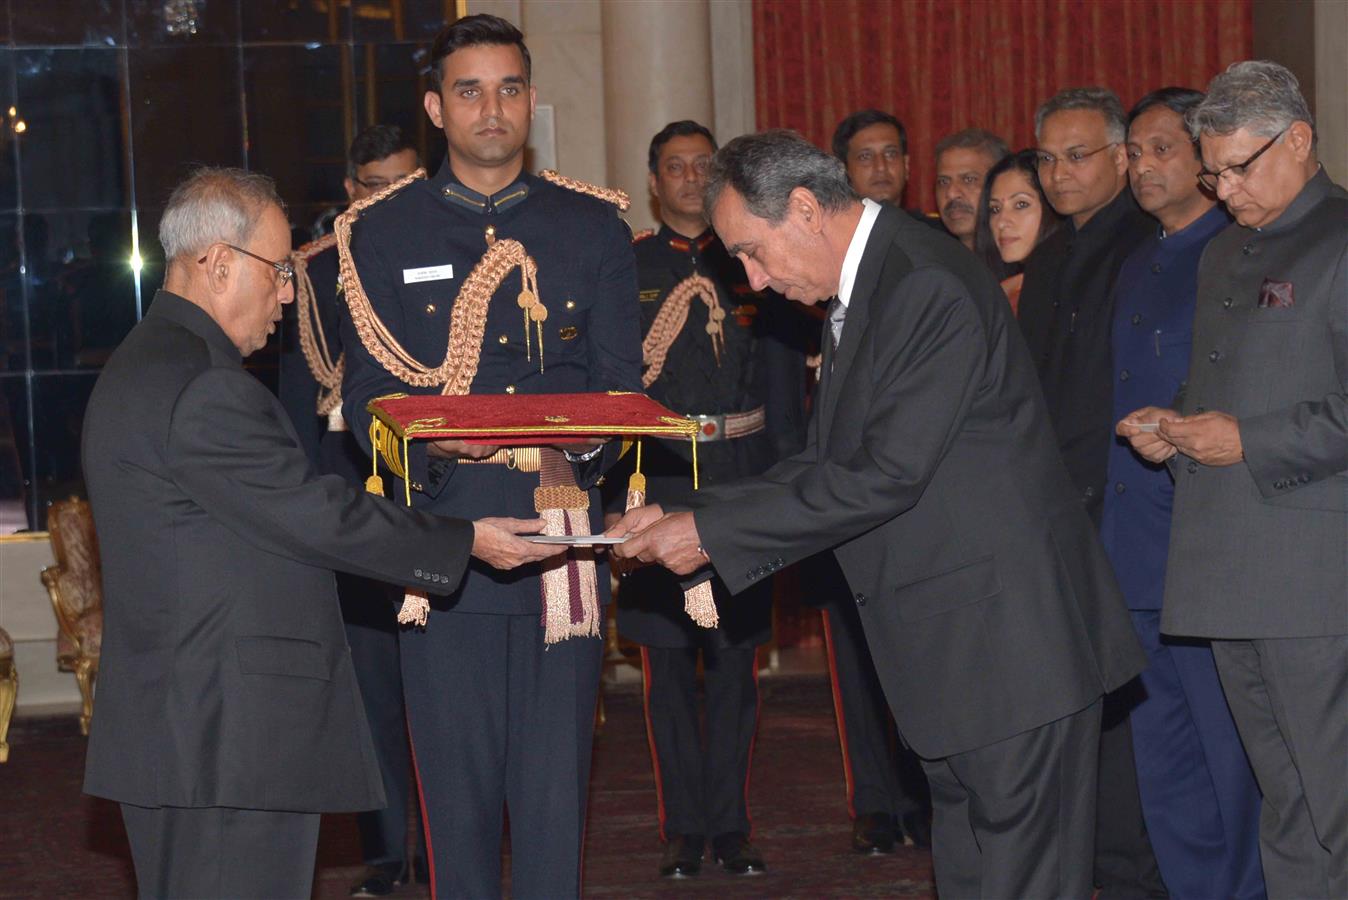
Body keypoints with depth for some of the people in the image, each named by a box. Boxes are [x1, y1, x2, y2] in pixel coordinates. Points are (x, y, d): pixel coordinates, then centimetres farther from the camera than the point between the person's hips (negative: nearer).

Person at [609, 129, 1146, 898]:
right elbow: (826, 464, 14)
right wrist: (688, 522, 2)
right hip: (952, 646, 10)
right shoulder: (860, 291, 13)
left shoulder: (929, 287, -19)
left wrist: (712, 534, -18)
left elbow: (887, 476, -23)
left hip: (1011, 640, -10)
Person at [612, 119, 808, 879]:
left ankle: (733, 826, 11)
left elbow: (786, 380, 9)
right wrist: (610, 476, -4)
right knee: (669, 665, 2)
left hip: (742, 480, 1)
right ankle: (685, 830, 9)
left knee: (737, 660, 4)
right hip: (659, 482, -1)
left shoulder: (754, 265, 9)